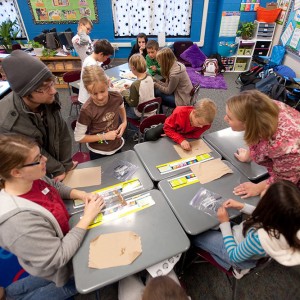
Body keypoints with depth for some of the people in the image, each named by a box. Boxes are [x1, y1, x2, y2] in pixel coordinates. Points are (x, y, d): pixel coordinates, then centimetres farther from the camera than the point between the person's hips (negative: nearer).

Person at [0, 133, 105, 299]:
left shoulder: (32, 179, -18)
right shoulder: (19, 221, -40)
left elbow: (56, 186, 3)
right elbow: (58, 258, -31)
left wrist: (82, 195, -14)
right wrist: (87, 218, -29)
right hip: (60, 265, -6)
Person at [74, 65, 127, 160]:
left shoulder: (116, 97, -18)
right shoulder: (86, 110, -28)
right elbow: (79, 137, -17)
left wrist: (124, 122, -8)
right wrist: (104, 136, -21)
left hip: (117, 146, 4)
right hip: (98, 153, -4)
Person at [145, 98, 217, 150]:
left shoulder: (206, 122, -31)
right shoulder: (180, 112, -39)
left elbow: (195, 135, -21)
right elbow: (167, 128, -32)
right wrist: (181, 140, -46)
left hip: (185, 133, 4)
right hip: (170, 128, -3)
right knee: (150, 136, -24)